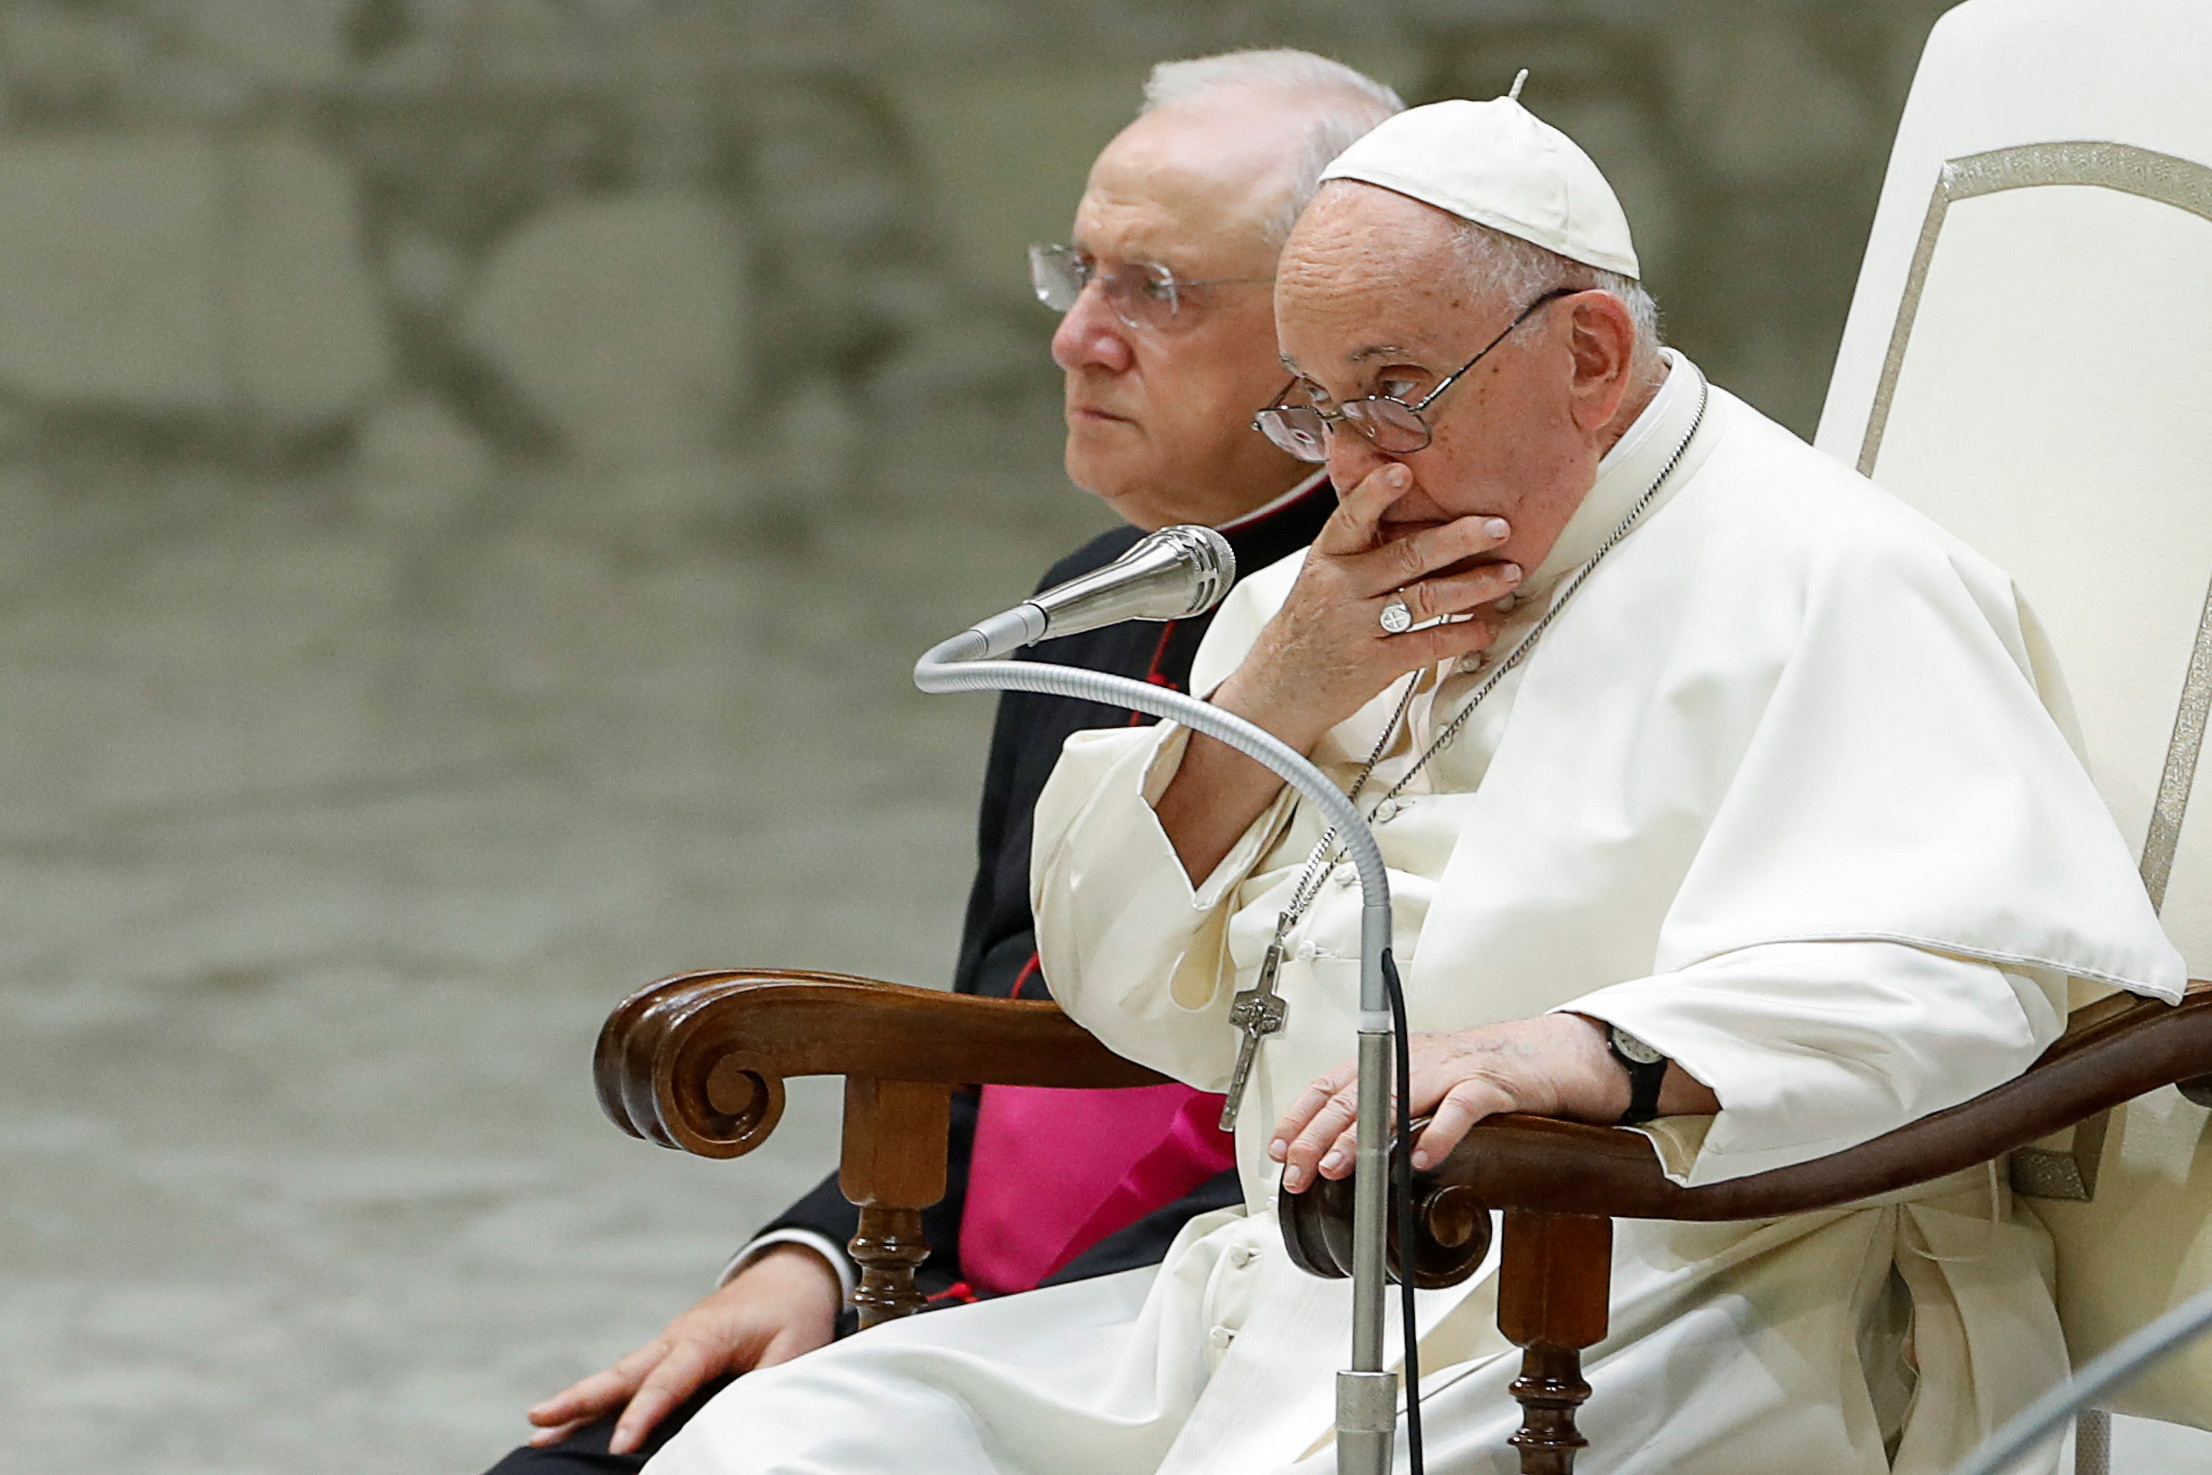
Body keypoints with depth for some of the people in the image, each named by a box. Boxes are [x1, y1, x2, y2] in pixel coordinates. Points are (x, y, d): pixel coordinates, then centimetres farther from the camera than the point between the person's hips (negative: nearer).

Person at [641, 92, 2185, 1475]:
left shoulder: (1817, 585, -5)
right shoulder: (1337, 592, 22)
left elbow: (1982, 974, -21)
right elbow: (1129, 994, 19)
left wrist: (1596, 1053, -35)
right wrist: (1274, 703, 1)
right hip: (1277, 1301, 8)